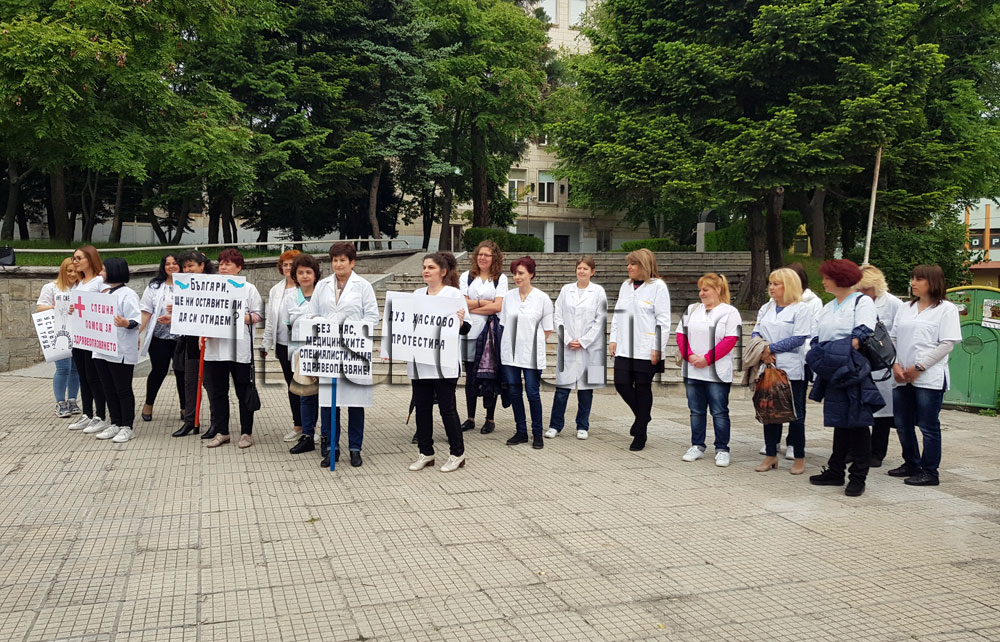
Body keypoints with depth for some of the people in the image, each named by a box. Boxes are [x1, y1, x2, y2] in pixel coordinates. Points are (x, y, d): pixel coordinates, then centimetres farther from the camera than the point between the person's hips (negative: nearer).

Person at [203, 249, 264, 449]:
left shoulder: (248, 288, 4)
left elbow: (257, 315, 0)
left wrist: (242, 318, -15)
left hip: (240, 348, -3)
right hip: (215, 347, 4)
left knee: (244, 393, 3)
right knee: (217, 392, 9)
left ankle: (246, 432, 13)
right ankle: (221, 432, 20)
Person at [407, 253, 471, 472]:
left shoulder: (454, 294, -3)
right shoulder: (417, 294, 13)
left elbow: (464, 328, -6)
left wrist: (461, 322, -29)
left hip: (443, 363, -5)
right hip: (419, 362, 6)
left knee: (447, 408, 0)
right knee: (422, 408, 10)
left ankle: (457, 454, 13)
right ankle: (426, 453, 21)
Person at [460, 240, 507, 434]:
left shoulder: (500, 278, 4)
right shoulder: (466, 277, 10)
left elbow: (497, 306, -7)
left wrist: (472, 307, -5)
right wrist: (484, 302, -5)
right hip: (471, 331, 2)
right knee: (470, 376, 6)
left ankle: (490, 419, 12)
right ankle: (470, 418, 16)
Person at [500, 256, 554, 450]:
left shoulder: (542, 298, -4)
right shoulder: (508, 297, 6)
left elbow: (547, 329, 1)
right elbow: (504, 323, 13)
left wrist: (533, 342, 1)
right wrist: (512, 340, 6)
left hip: (531, 353, -4)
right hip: (510, 352, 4)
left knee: (533, 393, -3)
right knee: (514, 391, 7)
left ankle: (537, 434, 11)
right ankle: (521, 432, 19)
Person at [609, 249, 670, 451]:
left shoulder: (658, 286, -5)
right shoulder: (626, 285, 14)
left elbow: (663, 320, -8)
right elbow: (617, 313, 18)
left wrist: (658, 348, -13)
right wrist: (613, 339, 10)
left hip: (646, 349, -6)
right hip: (624, 348, 6)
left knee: (643, 388, 2)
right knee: (622, 384, 0)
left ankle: (640, 436, 14)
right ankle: (642, 415, 29)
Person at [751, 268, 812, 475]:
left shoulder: (800, 309, -5)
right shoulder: (766, 308, 14)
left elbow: (799, 338, -14)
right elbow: (756, 333, 9)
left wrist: (771, 348, -15)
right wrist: (762, 353, -10)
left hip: (792, 370, -6)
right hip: (768, 368, 6)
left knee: (795, 414, 2)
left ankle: (799, 458, 13)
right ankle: (771, 455, 19)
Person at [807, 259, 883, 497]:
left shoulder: (862, 302, -3)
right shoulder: (828, 307, 21)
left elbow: (862, 334, -15)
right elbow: (818, 337, 19)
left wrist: (842, 353, -24)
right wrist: (817, 355, 1)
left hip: (855, 373, -7)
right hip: (833, 375, 8)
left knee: (857, 424, -4)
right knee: (839, 423, 12)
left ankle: (858, 477, 1)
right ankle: (836, 472, 19)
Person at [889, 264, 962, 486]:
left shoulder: (946, 309, -3)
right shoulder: (905, 309, 15)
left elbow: (947, 343, -10)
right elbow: (892, 338, 12)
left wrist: (919, 367, -13)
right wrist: (895, 364, -4)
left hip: (930, 378, -6)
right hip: (902, 378, 6)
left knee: (928, 426, 0)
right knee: (903, 424, 12)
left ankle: (929, 472, 9)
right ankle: (911, 464, 28)